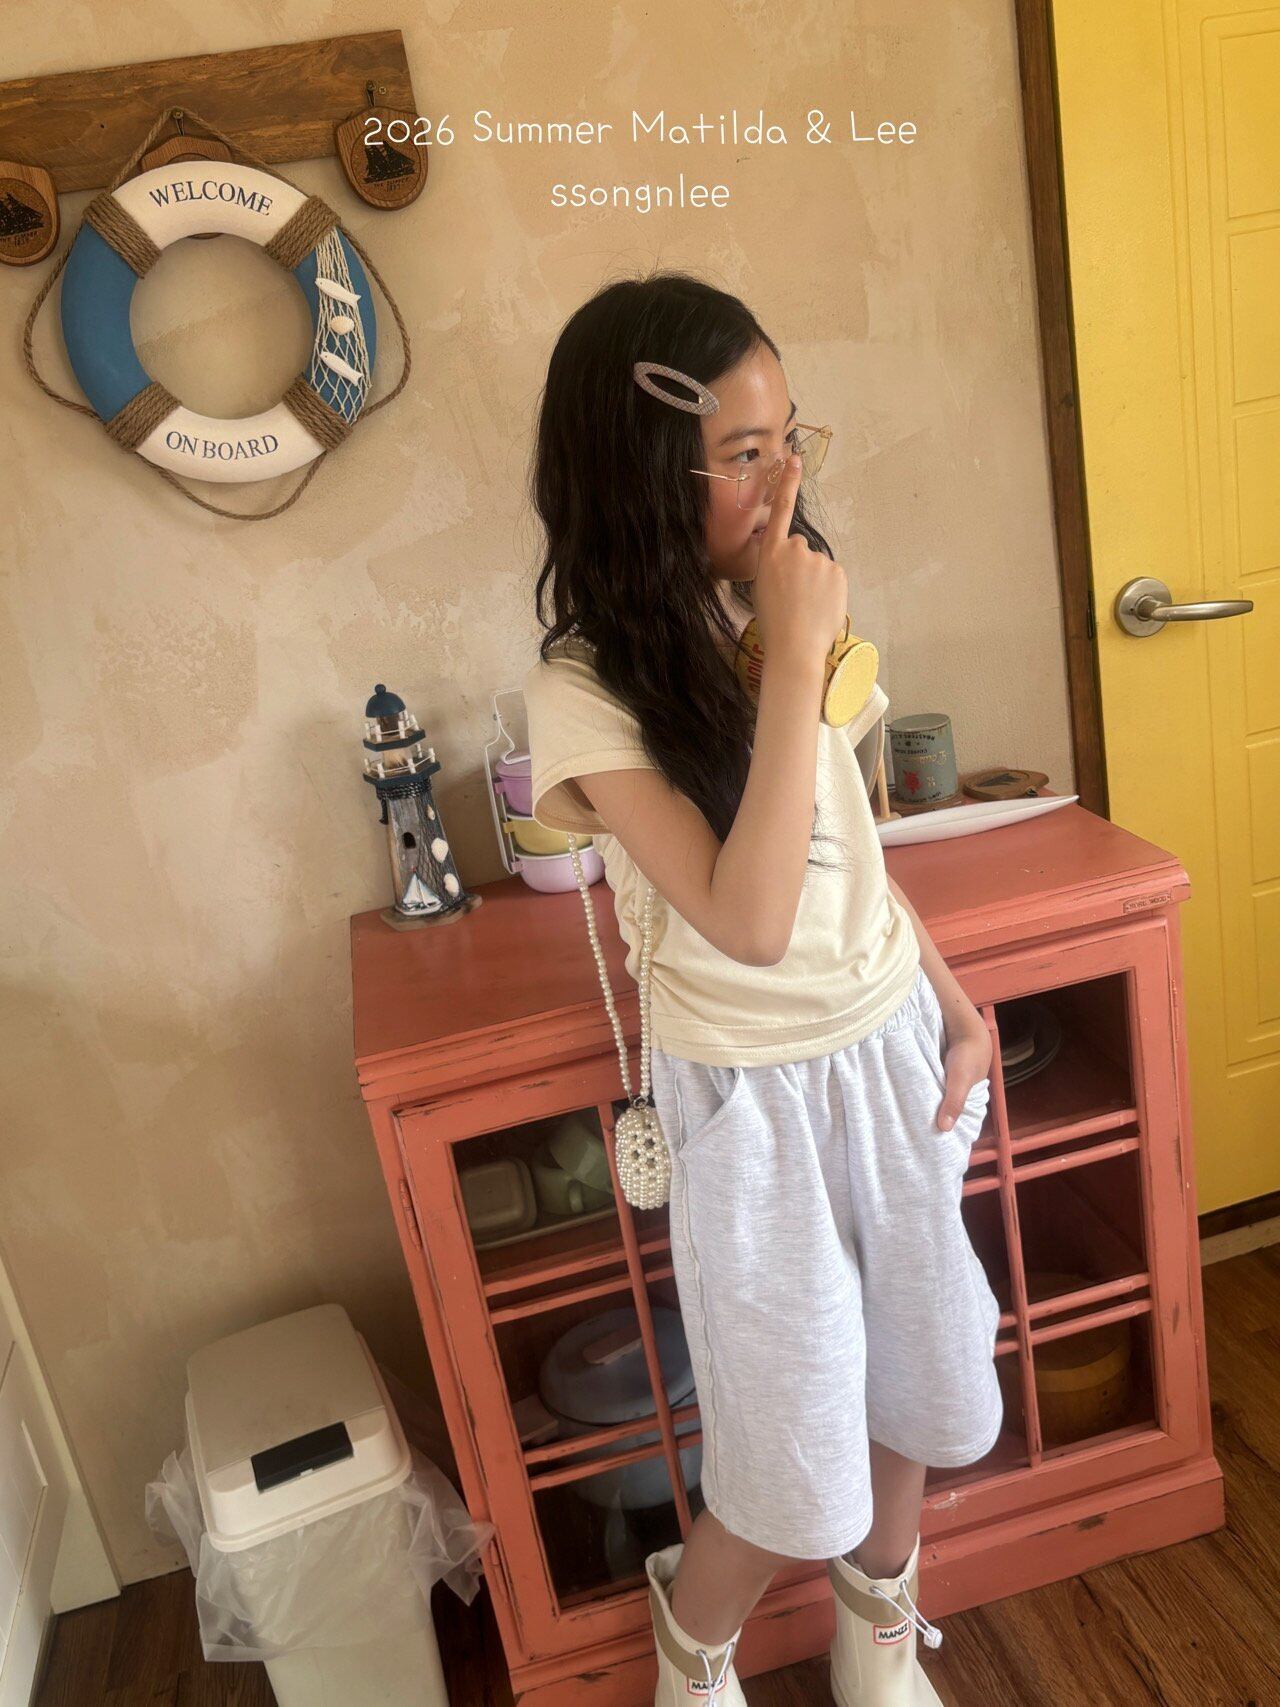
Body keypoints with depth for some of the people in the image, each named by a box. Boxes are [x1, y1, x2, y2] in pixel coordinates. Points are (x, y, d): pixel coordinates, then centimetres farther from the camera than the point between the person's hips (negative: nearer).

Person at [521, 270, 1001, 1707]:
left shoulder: (784, 600, -2)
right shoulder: (588, 686, -21)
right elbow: (750, 922, -29)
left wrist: (956, 1001, 7)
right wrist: (793, 663, -28)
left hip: (895, 1049, 6)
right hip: (758, 1098, -5)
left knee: (921, 1381, 20)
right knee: (804, 1470, 8)